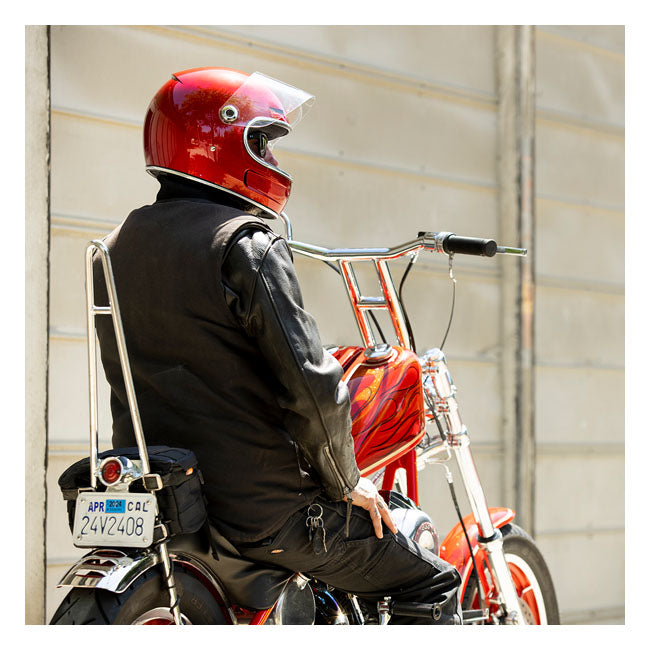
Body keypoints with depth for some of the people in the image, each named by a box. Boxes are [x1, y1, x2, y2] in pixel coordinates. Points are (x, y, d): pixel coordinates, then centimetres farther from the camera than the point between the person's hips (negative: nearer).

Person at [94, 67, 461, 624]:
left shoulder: (117, 249, 11)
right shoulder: (247, 246, -15)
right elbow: (310, 383, -19)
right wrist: (346, 483, -4)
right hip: (263, 510, -8)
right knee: (435, 586, 3)